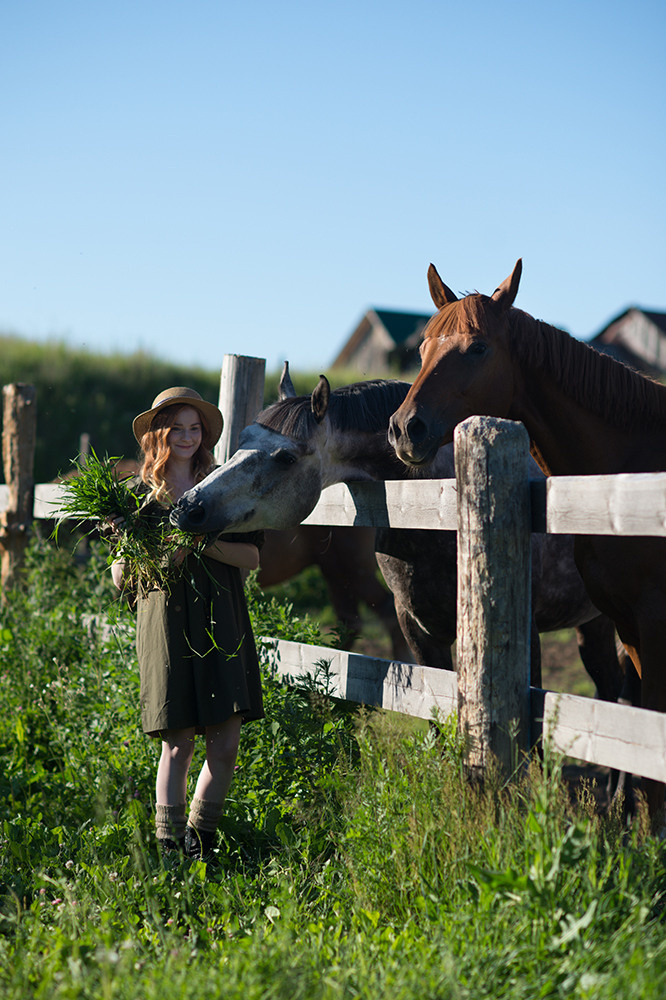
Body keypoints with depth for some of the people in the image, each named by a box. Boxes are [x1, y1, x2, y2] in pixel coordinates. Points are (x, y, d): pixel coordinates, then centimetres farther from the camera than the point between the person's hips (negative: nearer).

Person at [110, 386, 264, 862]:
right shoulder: (139, 494, 7)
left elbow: (251, 556, 3)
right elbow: (121, 576, 4)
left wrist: (205, 542, -13)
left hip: (222, 621, 2)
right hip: (166, 621, -2)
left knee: (226, 742, -2)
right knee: (178, 745, -4)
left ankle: (202, 835, 17)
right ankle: (170, 848, 5)